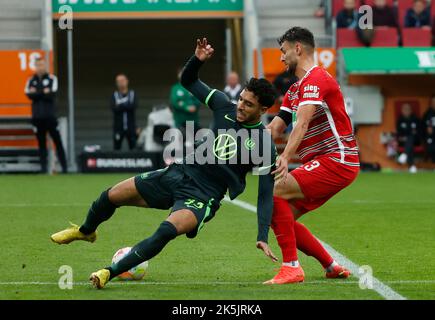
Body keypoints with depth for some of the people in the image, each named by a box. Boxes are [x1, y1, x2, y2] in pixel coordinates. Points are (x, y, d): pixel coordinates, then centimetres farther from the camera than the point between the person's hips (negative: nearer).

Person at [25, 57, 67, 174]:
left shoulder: (52, 79, 3)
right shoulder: (31, 80, 10)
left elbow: (52, 94, -11)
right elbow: (29, 94, -6)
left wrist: (37, 93, -10)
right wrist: (44, 93, -12)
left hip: (50, 115, -2)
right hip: (37, 116, 2)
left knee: (57, 141, -4)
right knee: (41, 142, 4)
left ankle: (64, 167, -3)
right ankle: (43, 167, 7)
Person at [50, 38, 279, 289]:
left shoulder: (265, 144, -14)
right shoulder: (226, 107, 0)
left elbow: (266, 192, -12)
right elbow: (188, 80, 12)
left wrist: (263, 236, -19)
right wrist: (198, 60, -10)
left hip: (202, 196, -6)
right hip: (179, 174, 6)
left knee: (167, 231, -34)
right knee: (112, 196, 5)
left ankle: (110, 273, -26)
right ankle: (86, 231, 38)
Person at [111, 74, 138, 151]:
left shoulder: (133, 94, 4)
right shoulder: (114, 95, 2)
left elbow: (134, 106, -13)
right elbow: (113, 108, -14)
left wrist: (121, 105, -12)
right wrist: (127, 105, -16)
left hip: (131, 127, 0)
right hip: (118, 127, 0)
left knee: (133, 147, 2)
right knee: (117, 147, 0)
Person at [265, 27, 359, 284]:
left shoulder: (316, 78, -11)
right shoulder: (295, 89, 21)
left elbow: (302, 123, -25)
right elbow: (274, 128, 17)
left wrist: (285, 158, -36)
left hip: (337, 160, -10)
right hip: (323, 164, 10)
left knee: (273, 192, -22)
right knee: (283, 218, 6)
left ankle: (292, 267, -22)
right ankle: (332, 266, 15)